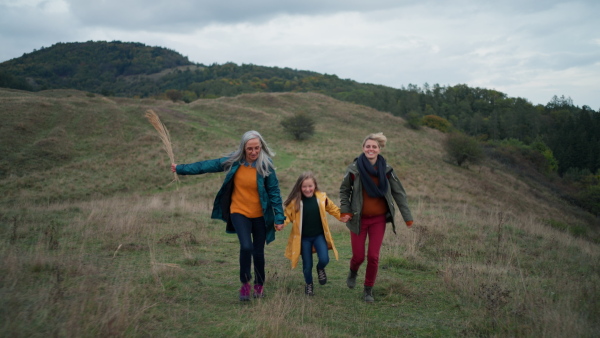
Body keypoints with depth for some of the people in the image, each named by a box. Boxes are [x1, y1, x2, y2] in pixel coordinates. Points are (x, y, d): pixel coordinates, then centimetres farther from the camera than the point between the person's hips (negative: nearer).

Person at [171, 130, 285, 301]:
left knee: (258, 252, 8)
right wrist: (181, 168, 7)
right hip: (239, 212, 0)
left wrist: (279, 216, -9)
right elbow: (208, 165, 3)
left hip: (260, 215, 0)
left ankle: (259, 285, 33)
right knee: (246, 246, -20)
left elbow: (274, 191, -6)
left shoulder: (265, 165, -11)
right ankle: (245, 284, 3)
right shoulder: (233, 162, -6)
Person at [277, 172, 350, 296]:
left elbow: (332, 208, 8)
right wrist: (281, 223, -23)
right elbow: (288, 214, -5)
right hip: (303, 238, -1)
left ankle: (320, 269, 22)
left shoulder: (322, 197, -7)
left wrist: (341, 216, -5)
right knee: (307, 265, 6)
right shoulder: (295, 201, -13)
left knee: (324, 259, -16)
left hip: (319, 235, 1)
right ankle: (309, 285, 36)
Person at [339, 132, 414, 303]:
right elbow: (344, 190, 4)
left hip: (379, 219, 1)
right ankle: (353, 272, 40)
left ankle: (368, 289, 21)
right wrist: (345, 210, -6)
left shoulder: (386, 170, -6)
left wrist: (407, 216, -1)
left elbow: (399, 193, 0)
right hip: (359, 219, -1)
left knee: (373, 256, 0)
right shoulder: (354, 169, -10)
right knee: (358, 256, 3)